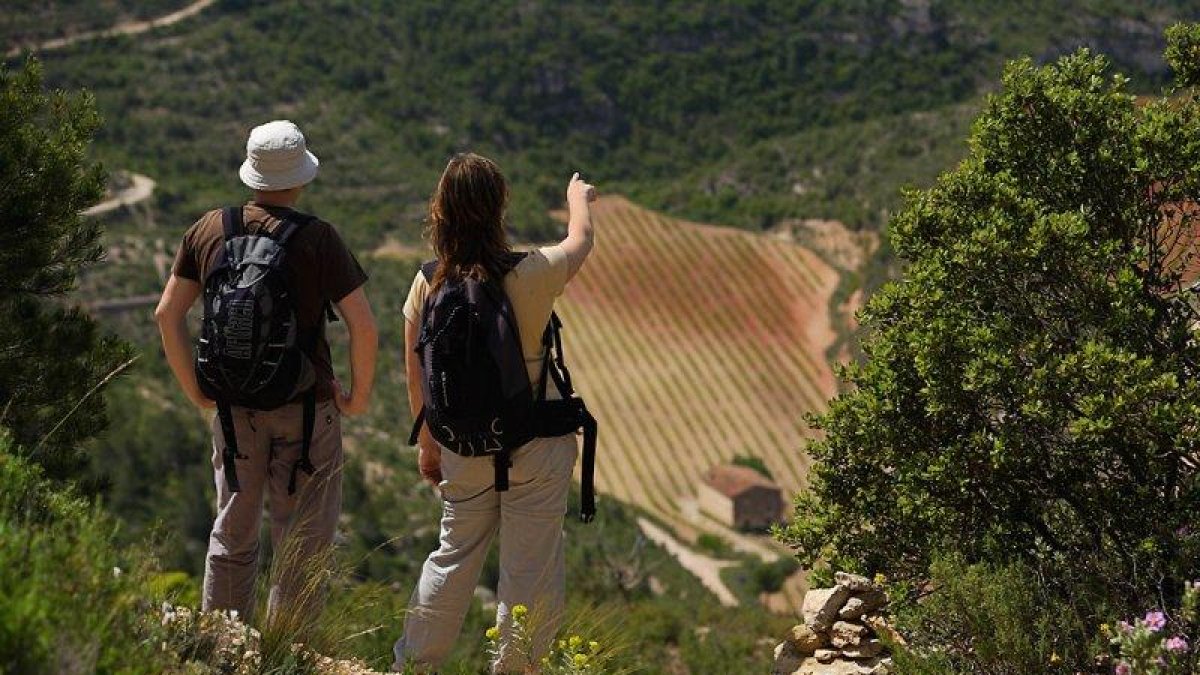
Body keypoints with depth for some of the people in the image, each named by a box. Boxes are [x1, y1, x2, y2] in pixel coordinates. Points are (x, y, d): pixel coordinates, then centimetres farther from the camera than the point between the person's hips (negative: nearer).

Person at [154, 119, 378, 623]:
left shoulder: (209, 229, 0)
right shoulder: (318, 238, -13)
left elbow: (167, 314, 2)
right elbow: (364, 328, -16)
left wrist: (196, 391, 9)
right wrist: (359, 396, -1)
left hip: (234, 407, 4)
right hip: (307, 408, -4)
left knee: (232, 536, 17)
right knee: (302, 542, 7)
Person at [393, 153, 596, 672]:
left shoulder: (428, 288, -10)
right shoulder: (531, 276, -18)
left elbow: (417, 381, 1)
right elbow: (581, 239, 5)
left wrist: (427, 444, 16)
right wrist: (578, 197, 27)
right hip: (537, 447, -4)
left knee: (454, 557, 21)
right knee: (529, 571, 9)